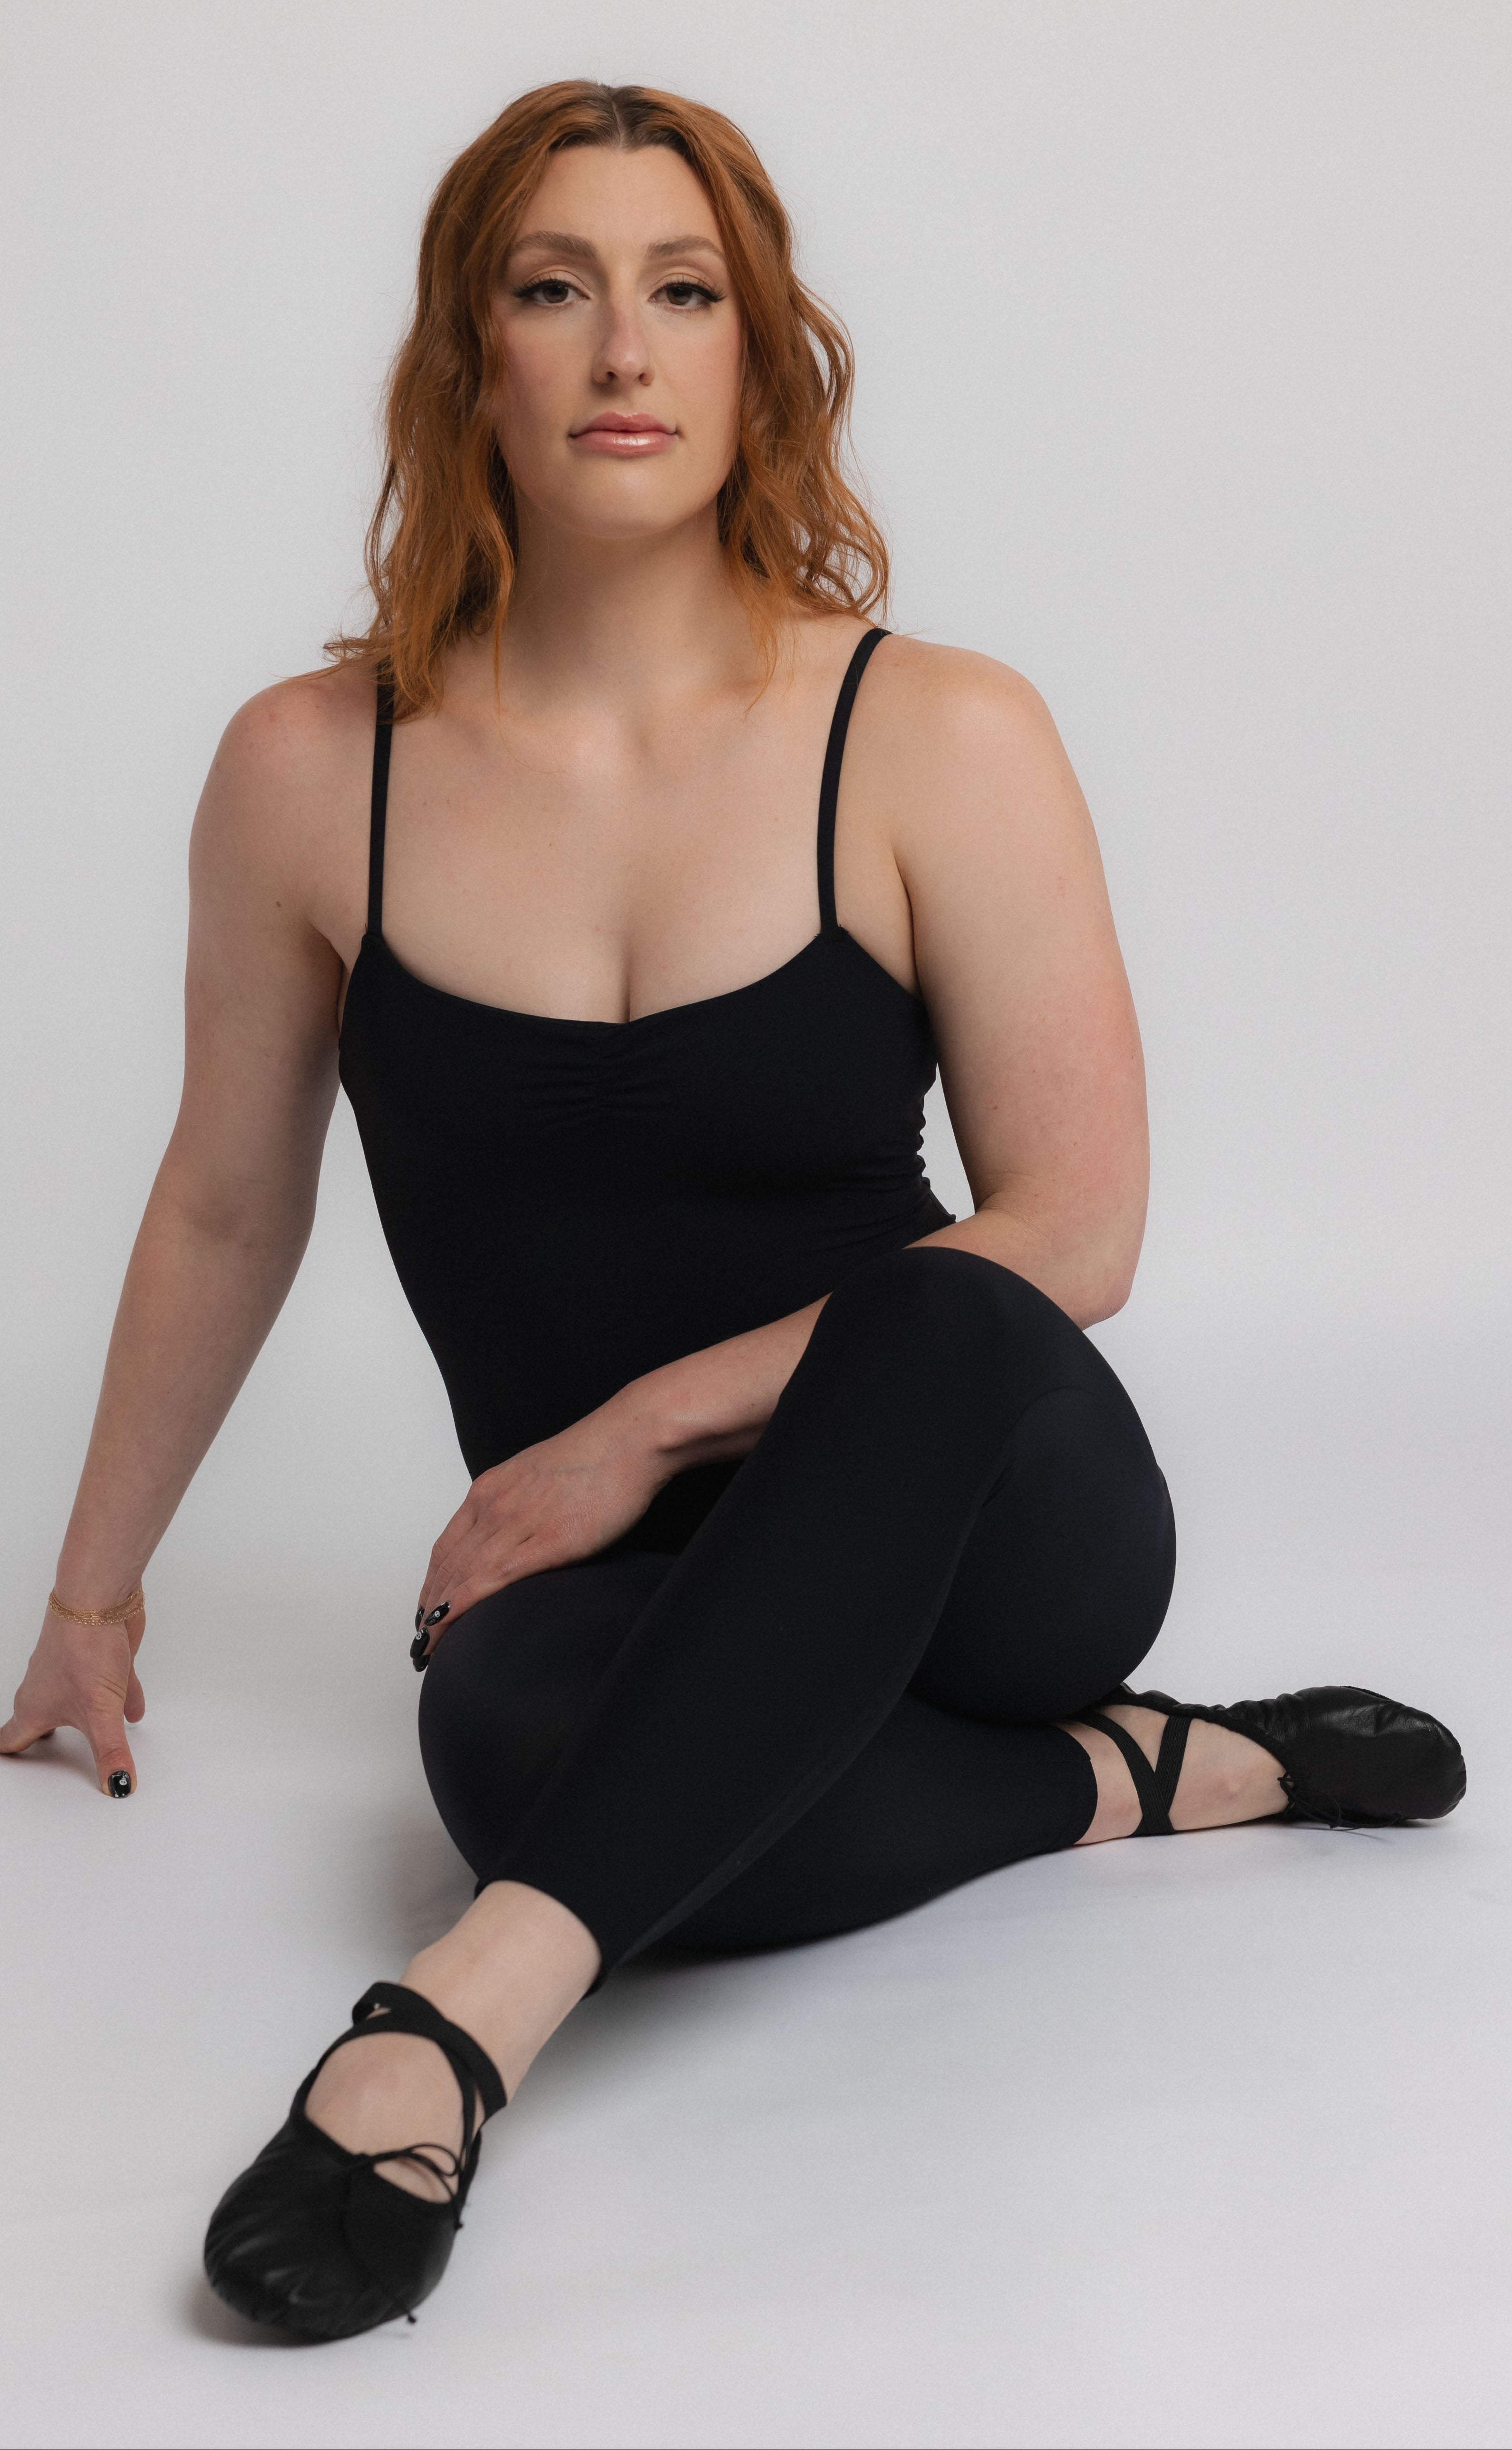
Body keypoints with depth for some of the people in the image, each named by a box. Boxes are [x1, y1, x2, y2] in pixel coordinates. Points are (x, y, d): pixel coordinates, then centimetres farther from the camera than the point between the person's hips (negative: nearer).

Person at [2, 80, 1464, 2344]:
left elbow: (1072, 1238, -8)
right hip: (618, 1576, 1)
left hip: (979, 1514, -1)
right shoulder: (312, 774, -1)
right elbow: (226, 1216, 12)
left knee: (937, 1322, -38)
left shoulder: (939, 744, -7)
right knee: (511, 1739, -36)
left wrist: (649, 1424, -14)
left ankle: (473, 2007, -39)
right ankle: (1127, 1775, -13)